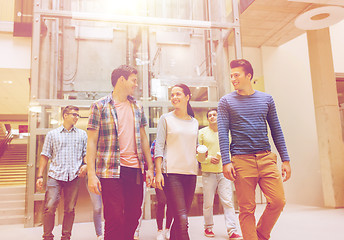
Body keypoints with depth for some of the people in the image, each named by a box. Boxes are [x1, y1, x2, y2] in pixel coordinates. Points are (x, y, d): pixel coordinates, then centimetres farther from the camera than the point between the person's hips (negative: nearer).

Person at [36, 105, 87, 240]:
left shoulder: (82, 134, 15)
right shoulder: (52, 134, 11)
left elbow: (87, 153, 15)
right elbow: (45, 156, 9)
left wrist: (85, 165, -5)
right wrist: (40, 176, 3)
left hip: (74, 177, 1)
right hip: (55, 175, -1)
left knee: (70, 209, 5)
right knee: (49, 207, -7)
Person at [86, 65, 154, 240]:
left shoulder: (137, 107, 14)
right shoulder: (100, 106, -1)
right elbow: (92, 141, -4)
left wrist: (150, 167, 12)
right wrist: (91, 173, -10)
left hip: (135, 170, 5)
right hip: (111, 171, -5)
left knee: (133, 217, 11)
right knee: (114, 220, -2)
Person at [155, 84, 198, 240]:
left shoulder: (194, 122, 15)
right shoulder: (166, 119, 3)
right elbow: (159, 146, -3)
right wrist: (158, 172, -12)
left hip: (190, 173, 5)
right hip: (171, 172, -4)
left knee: (181, 218, 9)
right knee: (182, 219, -11)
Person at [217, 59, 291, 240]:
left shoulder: (266, 99, 13)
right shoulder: (226, 101, 5)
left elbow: (276, 130, 14)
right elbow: (223, 132, -1)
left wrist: (285, 159, 9)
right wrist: (226, 162, -10)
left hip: (266, 159, 3)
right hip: (241, 160, -2)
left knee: (278, 202, -1)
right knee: (247, 209, 0)